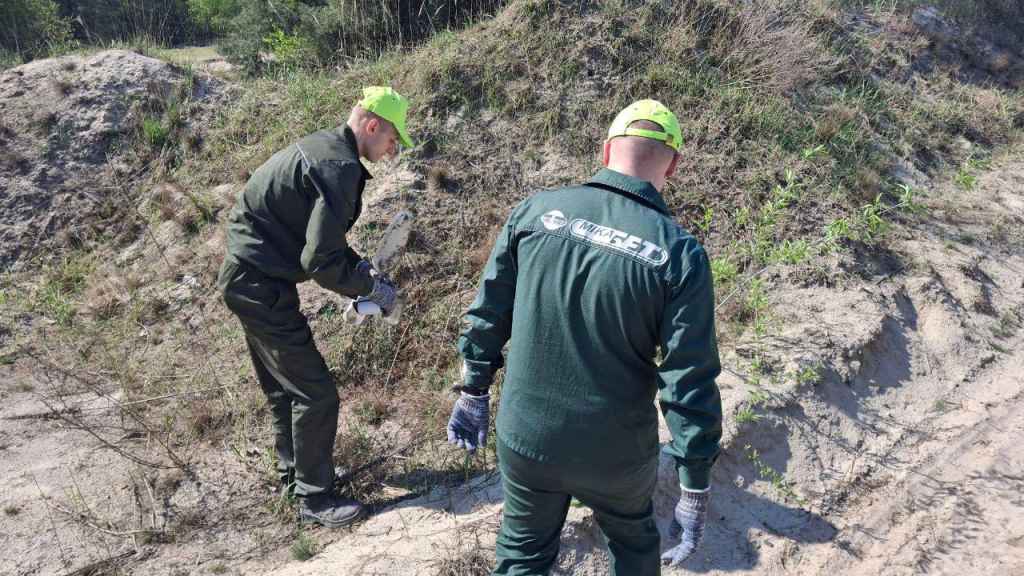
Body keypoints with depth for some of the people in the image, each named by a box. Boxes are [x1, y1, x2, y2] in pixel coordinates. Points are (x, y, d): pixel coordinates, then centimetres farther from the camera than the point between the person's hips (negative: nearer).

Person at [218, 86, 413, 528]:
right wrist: (372, 289, -11)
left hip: (249, 276, 11)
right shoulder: (340, 167, -22)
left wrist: (361, 267, 10)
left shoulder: (324, 147, 10)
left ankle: (293, 472, 39)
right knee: (316, 392, -3)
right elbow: (321, 261, -25)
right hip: (262, 285, -11)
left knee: (284, 385, 22)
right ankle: (314, 498, 10)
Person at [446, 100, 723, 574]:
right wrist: (695, 488, -6)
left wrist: (473, 391, 11)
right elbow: (691, 383, -16)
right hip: (617, 454, -1)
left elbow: (488, 313, -3)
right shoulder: (680, 256, -18)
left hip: (523, 438, 2)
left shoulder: (535, 211, -11)